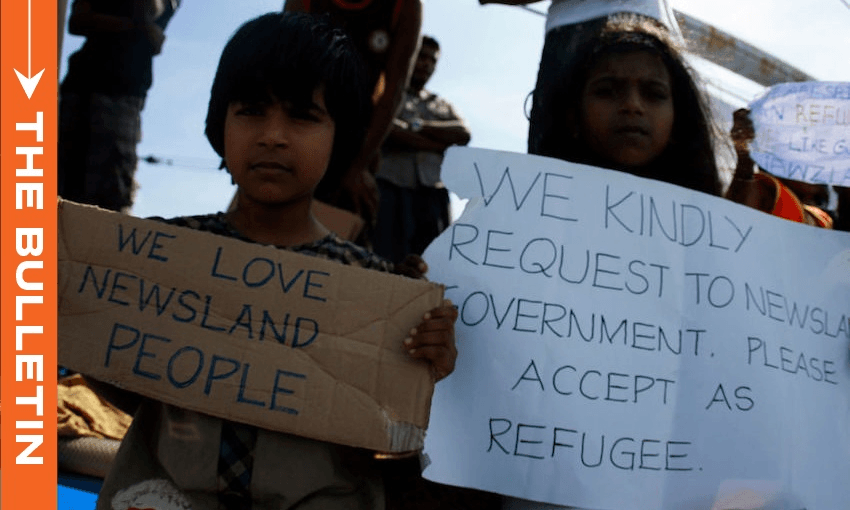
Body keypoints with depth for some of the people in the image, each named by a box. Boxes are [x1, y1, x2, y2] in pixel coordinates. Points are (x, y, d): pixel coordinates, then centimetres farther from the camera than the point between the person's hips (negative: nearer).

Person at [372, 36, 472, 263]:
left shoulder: (442, 105, 29)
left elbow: (463, 134, 9)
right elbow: (384, 127, -4)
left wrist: (417, 126, 1)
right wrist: (438, 143, 0)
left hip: (432, 192, 4)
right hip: (389, 186, -4)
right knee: (385, 262, -16)